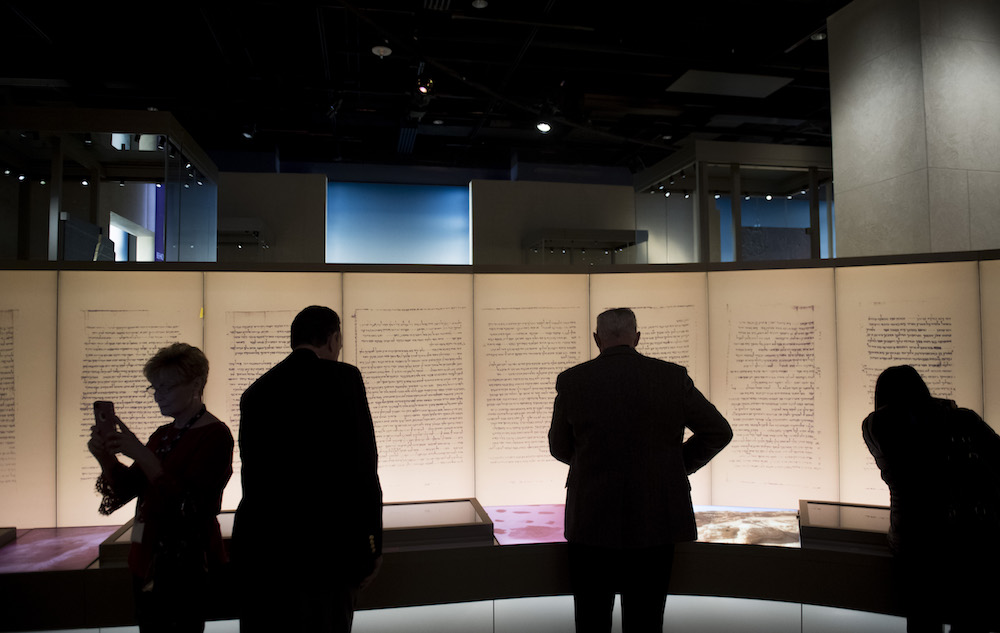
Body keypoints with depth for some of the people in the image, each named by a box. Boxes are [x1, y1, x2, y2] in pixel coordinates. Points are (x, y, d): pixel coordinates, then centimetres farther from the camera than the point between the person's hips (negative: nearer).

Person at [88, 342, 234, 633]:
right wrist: (106, 457, -8)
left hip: (185, 564, -8)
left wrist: (141, 454, -26)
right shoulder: (163, 435, 14)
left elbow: (186, 501, -21)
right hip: (148, 560, 8)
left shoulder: (215, 435, -13)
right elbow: (129, 487, 11)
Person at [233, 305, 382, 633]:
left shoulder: (255, 391, 10)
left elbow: (253, 475, 12)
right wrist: (371, 545, -4)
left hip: (260, 545, 6)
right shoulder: (342, 377, -8)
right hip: (324, 544, -5)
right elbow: (362, 465, -12)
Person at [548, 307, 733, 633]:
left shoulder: (572, 381, -6)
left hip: (592, 523, 0)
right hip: (656, 523, 1)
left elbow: (560, 449, 6)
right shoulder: (673, 377, -4)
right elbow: (719, 431, 3)